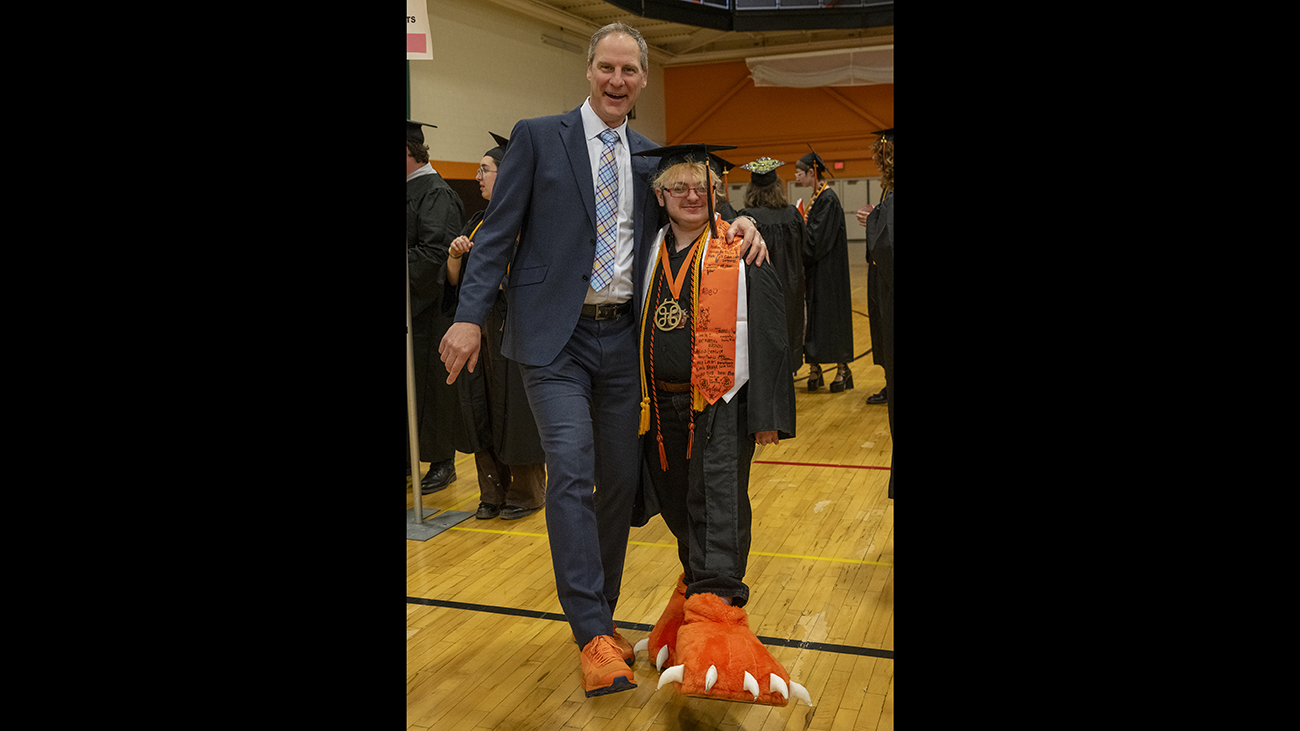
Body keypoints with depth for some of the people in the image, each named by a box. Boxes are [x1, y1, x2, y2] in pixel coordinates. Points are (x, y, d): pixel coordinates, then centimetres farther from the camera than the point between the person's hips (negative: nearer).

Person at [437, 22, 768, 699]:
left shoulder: (649, 156, 13)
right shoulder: (537, 137, 1)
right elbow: (498, 232, -3)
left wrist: (736, 224, -4)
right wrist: (469, 316, -14)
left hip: (623, 337, 5)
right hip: (555, 337, -4)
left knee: (620, 479, 8)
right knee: (572, 467, -17)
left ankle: (599, 616, 25)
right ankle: (593, 636, -8)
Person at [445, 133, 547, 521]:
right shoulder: (478, 222, 13)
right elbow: (454, 279, 11)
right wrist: (455, 255, -7)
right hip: (478, 331, 7)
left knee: (515, 411, 1)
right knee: (483, 410, 10)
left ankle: (526, 493, 16)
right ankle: (494, 491, 21)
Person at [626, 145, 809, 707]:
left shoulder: (742, 249, -3)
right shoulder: (650, 252, 10)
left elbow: (768, 340, -5)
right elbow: (634, 327, 15)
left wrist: (767, 415, -10)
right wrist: (635, 406, 11)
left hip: (721, 406, -5)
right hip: (662, 406, 5)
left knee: (717, 507, -14)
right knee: (681, 510, 15)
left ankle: (713, 623, -17)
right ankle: (701, 589, 38)